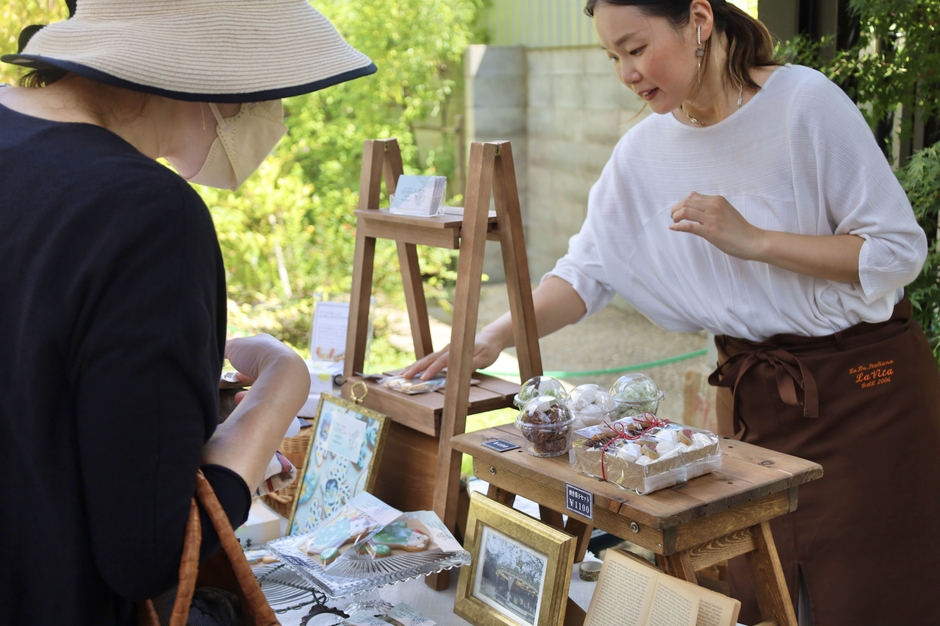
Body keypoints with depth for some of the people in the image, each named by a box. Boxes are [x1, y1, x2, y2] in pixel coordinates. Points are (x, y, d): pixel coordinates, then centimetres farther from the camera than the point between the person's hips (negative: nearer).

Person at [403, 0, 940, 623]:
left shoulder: (805, 101, -15)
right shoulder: (645, 151, 0)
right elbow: (588, 270, -1)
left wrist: (752, 240, -22)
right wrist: (495, 336, -16)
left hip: (864, 383, -4)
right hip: (752, 393, 4)